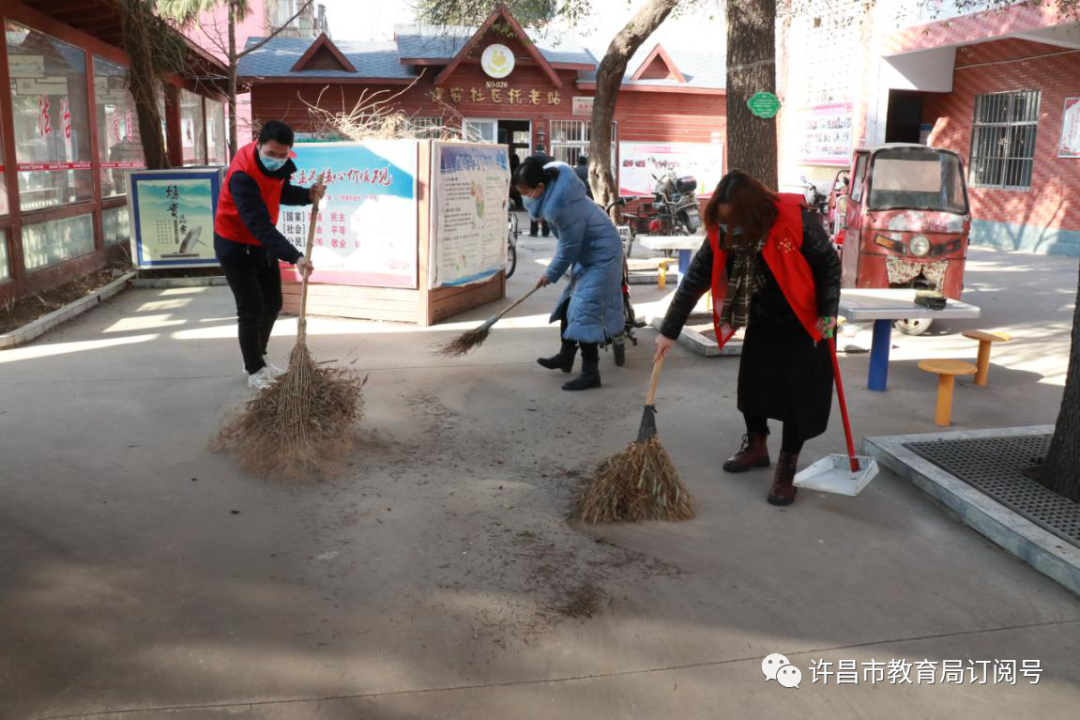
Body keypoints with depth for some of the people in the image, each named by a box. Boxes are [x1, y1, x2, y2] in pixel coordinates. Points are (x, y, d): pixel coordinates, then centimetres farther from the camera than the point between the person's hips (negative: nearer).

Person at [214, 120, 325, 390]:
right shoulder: (242, 175, -33)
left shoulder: (279, 164, -9)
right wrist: (294, 257, -50)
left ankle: (258, 358, 30)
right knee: (251, 309, -6)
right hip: (236, 247, -8)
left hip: (263, 244, 8)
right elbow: (260, 224, -41)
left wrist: (308, 195, -12)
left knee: (272, 304, 12)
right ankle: (254, 370, 10)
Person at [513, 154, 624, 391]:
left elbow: (568, 249, -21)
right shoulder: (554, 188, -4)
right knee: (568, 304, 17)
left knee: (584, 312, -12)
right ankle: (565, 356, 32)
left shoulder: (563, 207, -32)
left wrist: (551, 274, -5)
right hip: (586, 253, 10)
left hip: (601, 256, -10)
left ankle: (591, 373, -7)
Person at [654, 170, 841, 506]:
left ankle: (787, 467, 9)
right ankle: (756, 446, 32)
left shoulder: (795, 220, -28)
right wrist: (670, 330, -15)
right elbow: (695, 280, -13)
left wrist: (828, 312, -20)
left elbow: (829, 264, -14)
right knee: (751, 384, 8)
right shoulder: (721, 235, -15)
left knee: (800, 395, -4)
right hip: (762, 324, 4)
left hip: (804, 324, -4)